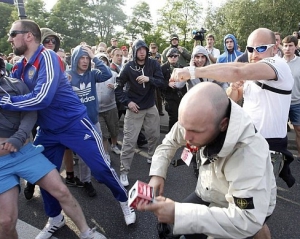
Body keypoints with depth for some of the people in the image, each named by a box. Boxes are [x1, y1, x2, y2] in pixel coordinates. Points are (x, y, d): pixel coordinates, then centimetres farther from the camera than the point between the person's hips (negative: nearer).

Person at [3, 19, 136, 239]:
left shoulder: (47, 58, -16)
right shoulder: (19, 67, 9)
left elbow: (41, 98, -28)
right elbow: (9, 91, 17)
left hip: (75, 124, -8)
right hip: (47, 130, 8)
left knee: (101, 168, -3)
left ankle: (124, 200, 25)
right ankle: (55, 219, 37)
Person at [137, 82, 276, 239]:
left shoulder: (248, 152, -39)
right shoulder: (197, 122, -23)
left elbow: (247, 221, -41)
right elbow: (170, 141, -3)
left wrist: (178, 213, -44)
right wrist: (157, 174, -18)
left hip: (250, 209, -4)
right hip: (210, 193, 5)